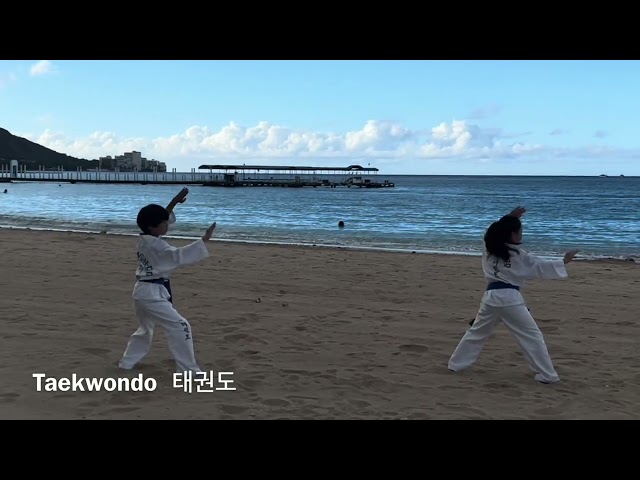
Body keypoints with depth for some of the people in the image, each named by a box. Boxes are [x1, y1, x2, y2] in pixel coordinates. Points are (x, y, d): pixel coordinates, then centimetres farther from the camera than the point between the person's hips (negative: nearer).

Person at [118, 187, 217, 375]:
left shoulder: (145, 238, 6)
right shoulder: (155, 245, -20)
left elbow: (161, 218, 19)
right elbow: (179, 256, -30)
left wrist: (174, 202, 8)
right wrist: (204, 240, -32)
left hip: (143, 291, 10)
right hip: (152, 293, -10)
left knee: (145, 329, 28)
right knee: (180, 327, -8)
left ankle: (126, 363, 37)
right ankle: (189, 370, -5)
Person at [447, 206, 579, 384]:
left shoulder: (489, 247, 7)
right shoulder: (518, 256, -6)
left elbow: (496, 231, 29)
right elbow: (541, 267, -2)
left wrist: (509, 217, 25)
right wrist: (564, 261, 5)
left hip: (491, 296, 5)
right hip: (509, 298, -5)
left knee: (476, 331, 20)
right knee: (532, 335, 4)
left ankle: (456, 364, 26)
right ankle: (547, 375, 4)